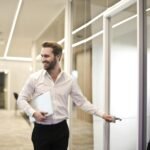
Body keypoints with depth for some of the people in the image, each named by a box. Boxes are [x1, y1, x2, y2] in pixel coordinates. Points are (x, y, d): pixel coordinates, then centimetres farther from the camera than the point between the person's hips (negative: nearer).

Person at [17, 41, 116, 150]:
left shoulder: (69, 80, -2)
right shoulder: (34, 78, -5)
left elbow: (82, 101, 3)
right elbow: (21, 99, 0)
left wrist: (101, 114, -2)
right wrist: (33, 112, -17)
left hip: (61, 129, 1)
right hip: (41, 130, -1)